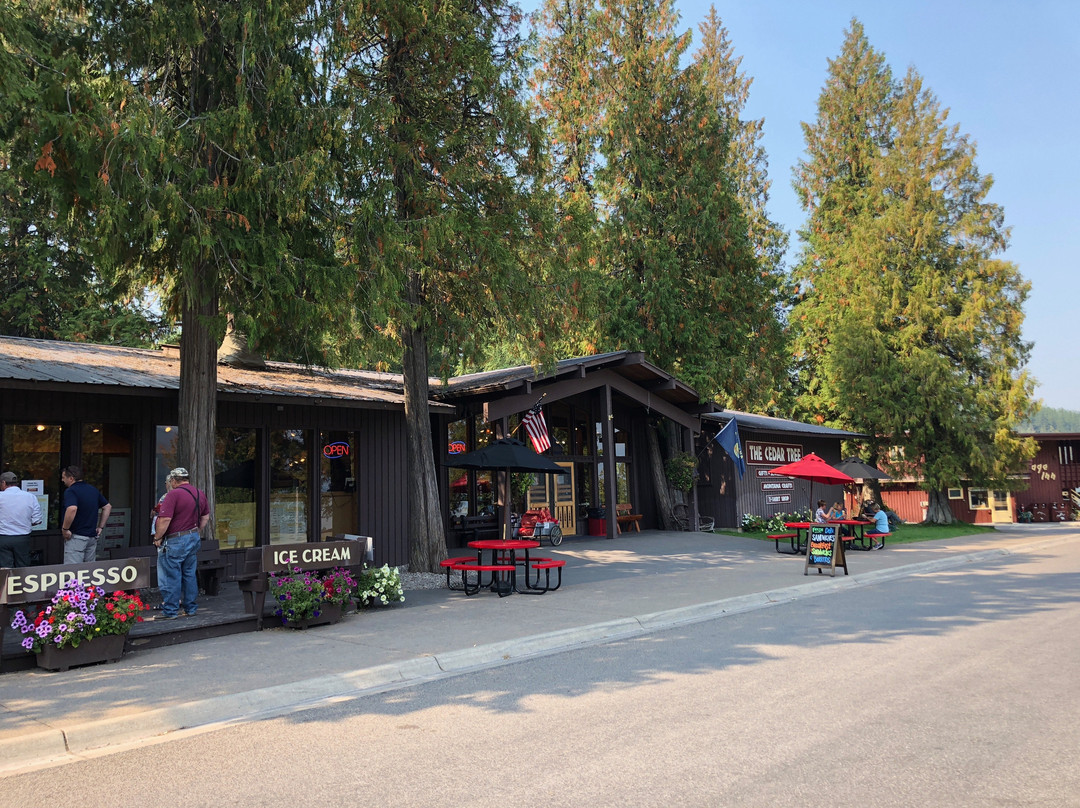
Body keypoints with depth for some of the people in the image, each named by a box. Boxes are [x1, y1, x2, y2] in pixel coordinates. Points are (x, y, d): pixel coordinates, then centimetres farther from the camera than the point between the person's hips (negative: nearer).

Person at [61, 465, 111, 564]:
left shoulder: (70, 491, -11)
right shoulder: (93, 489, 13)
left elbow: (72, 509, -30)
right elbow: (108, 507, 18)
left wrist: (65, 529, -18)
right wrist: (100, 527, 18)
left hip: (76, 536, -8)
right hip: (92, 536, 8)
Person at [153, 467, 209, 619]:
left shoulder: (173, 494, -15)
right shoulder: (199, 493, 9)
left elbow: (165, 519, -20)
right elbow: (205, 517, 19)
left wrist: (157, 538, -7)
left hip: (176, 540, -7)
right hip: (194, 538, 7)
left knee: (172, 577, 1)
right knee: (189, 574, 15)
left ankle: (171, 611, 6)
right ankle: (190, 608, 20)